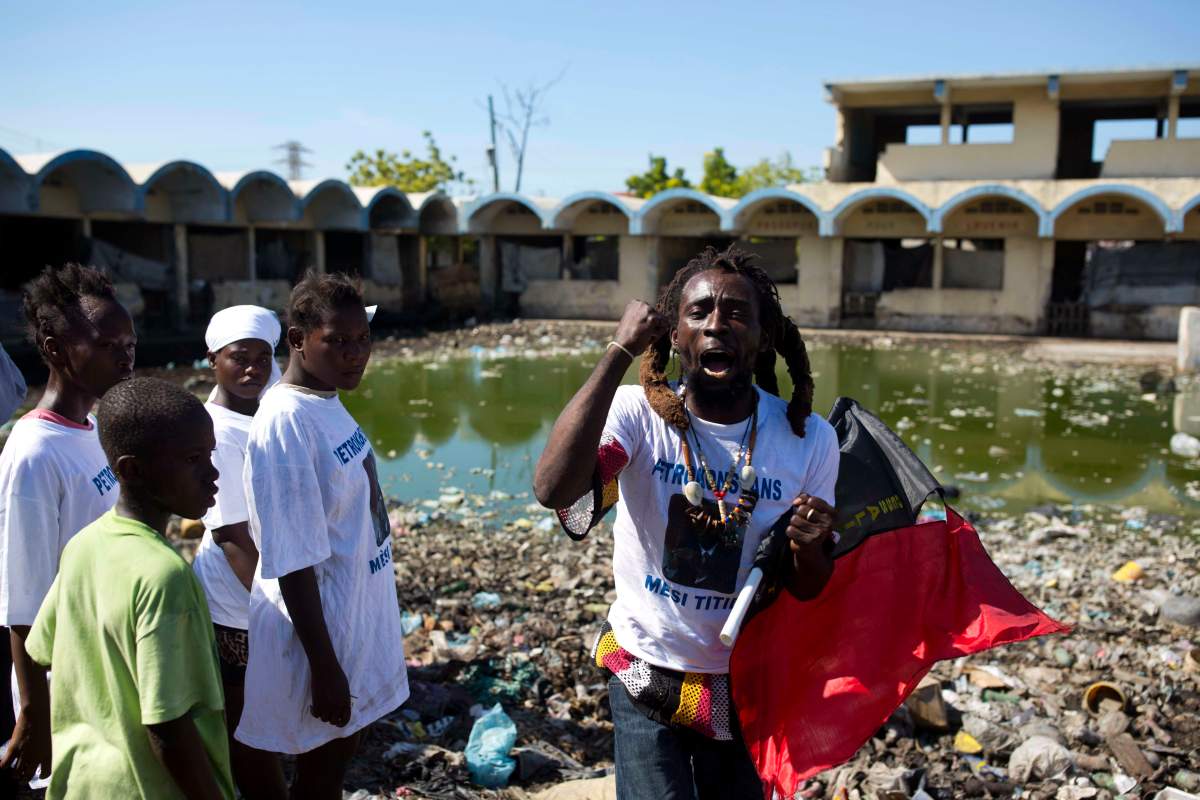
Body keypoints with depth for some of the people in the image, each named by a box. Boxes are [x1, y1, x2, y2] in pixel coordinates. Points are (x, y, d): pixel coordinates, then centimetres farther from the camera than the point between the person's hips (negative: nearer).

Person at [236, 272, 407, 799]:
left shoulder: (327, 403, 1)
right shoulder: (286, 424, -26)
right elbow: (294, 564, -25)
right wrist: (325, 669, -21)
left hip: (352, 619, 8)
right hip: (323, 635, -8)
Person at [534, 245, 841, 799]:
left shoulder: (809, 439, -11)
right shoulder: (638, 414, -18)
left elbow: (809, 592, -2)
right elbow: (552, 489, -39)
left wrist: (808, 547, -26)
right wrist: (619, 353, -35)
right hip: (648, 674, -2)